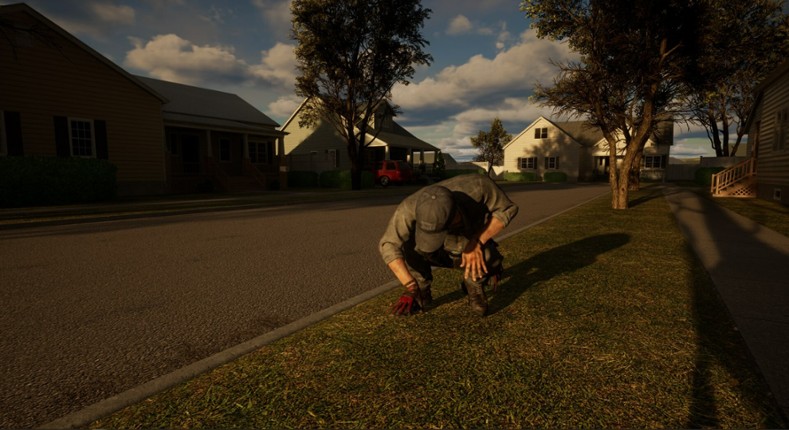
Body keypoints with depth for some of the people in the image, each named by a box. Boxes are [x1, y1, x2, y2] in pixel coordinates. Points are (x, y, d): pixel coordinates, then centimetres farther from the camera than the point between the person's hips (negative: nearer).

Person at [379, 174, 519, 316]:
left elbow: (507, 209, -24)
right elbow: (389, 245, -36)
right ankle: (421, 293, -5)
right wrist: (411, 287, -41)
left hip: (472, 246, -1)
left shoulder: (477, 186, -37)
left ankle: (475, 289, -2)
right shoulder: (411, 207, -37)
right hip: (439, 252, 1)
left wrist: (477, 242, -33)